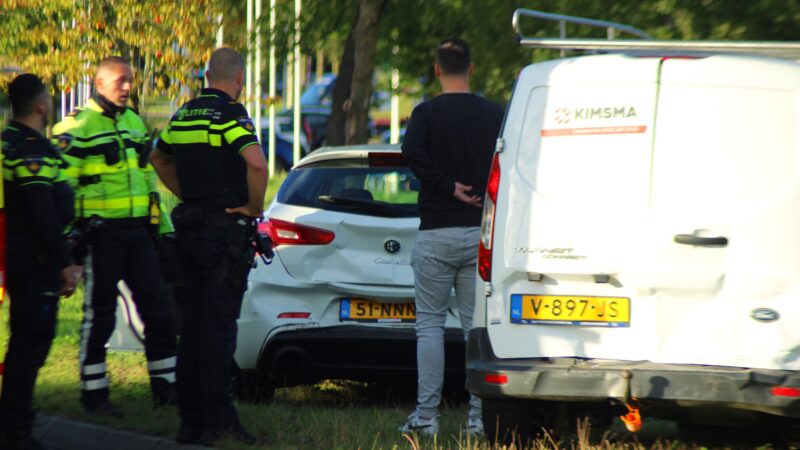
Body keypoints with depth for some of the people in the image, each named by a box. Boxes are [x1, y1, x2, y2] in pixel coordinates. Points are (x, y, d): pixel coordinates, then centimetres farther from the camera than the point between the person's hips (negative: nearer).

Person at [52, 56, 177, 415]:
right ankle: (94, 393, 8)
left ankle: (165, 386, 14)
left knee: (158, 308, 5)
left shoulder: (134, 123, 16)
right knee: (99, 315, 0)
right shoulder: (76, 127, -7)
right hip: (102, 233, -7)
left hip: (137, 231, 7)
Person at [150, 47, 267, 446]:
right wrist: (255, 207, -13)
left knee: (192, 326, 9)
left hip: (189, 229, 7)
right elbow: (256, 162, -28)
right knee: (218, 326, -8)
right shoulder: (230, 114, -12)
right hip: (226, 230, -7)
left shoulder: (183, 115, 11)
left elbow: (161, 160, 28)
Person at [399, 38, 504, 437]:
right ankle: (479, 417, 2)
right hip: (481, 232, 2)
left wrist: (450, 187, -13)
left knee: (430, 324, 4)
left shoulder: (427, 113, -3)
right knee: (478, 326, 5)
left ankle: (427, 415, -2)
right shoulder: (494, 115, 4)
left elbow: (412, 153, -21)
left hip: (436, 233, -2)